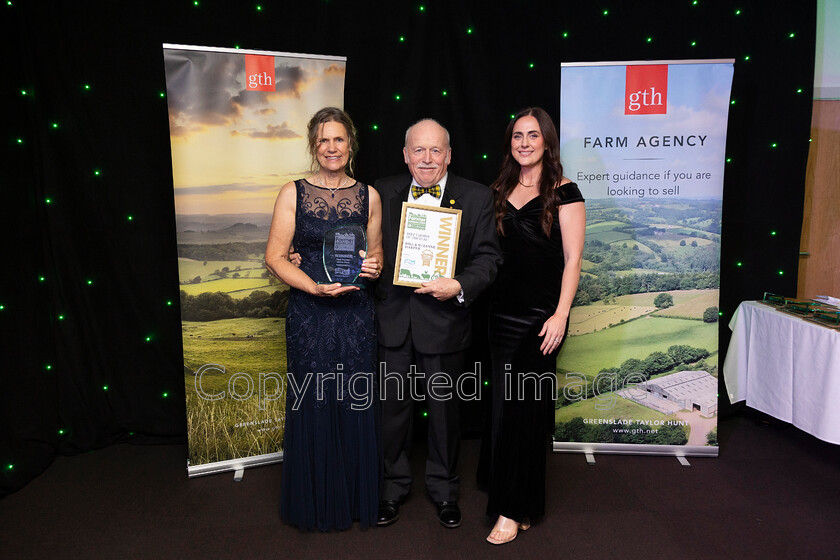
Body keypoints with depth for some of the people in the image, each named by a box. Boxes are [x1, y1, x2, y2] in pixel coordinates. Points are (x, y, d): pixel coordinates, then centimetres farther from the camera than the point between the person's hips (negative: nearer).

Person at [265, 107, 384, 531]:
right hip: (309, 314, -1)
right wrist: (316, 287, -15)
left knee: (357, 404, 7)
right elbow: (274, 256, -2)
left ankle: (358, 499, 28)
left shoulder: (369, 196, 7)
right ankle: (315, 503, 27)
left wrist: (374, 268, -8)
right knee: (312, 404, 5)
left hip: (356, 313, 2)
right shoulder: (293, 193, 1)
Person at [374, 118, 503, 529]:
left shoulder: (476, 197, -3)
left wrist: (460, 286, -22)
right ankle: (394, 486, 37)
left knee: (444, 409, 14)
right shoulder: (383, 192, 4)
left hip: (444, 321, -1)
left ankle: (444, 489, 37)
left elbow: (488, 256, -6)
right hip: (392, 320, 2)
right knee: (393, 406, 14)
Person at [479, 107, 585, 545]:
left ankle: (513, 509, 10)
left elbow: (572, 259, -9)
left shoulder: (563, 192, -5)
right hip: (503, 311, 6)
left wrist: (561, 315, -16)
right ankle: (511, 497, 28)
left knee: (522, 405, -3)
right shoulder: (501, 191, 11)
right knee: (502, 402, 10)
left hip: (541, 315, -5)